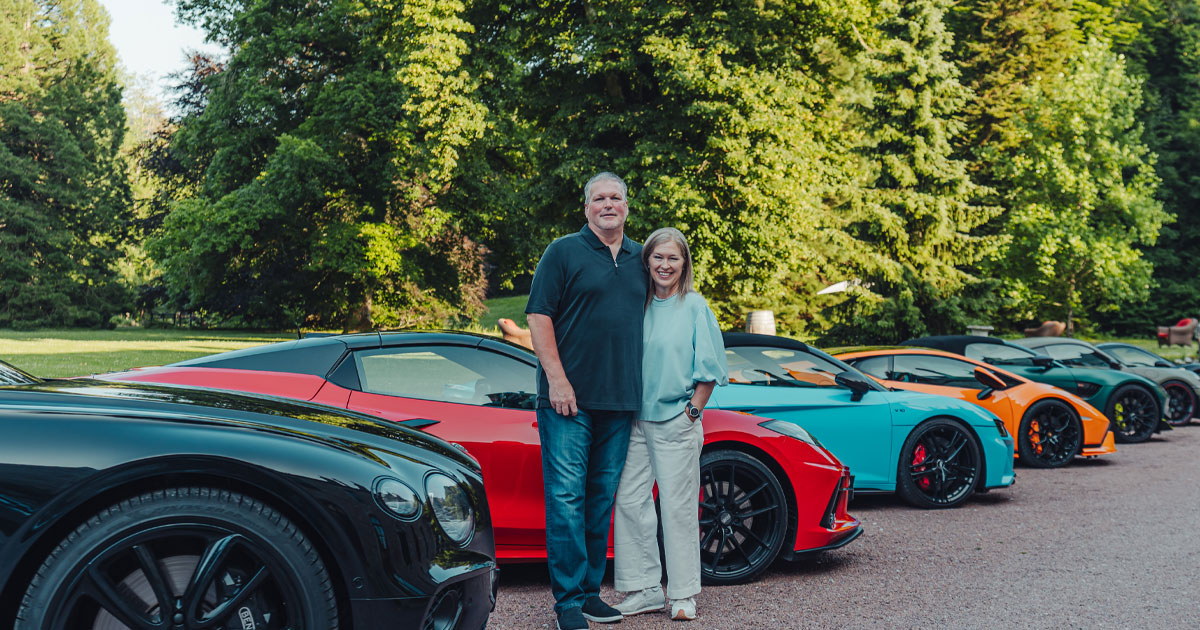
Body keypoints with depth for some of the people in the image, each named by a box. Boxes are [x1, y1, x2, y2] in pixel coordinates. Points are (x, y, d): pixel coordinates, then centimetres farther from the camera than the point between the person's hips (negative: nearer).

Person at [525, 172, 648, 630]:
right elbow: (539, 317, -5)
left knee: (602, 498, 10)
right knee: (566, 497, -6)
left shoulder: (640, 259, 15)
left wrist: (638, 388, 14)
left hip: (619, 402, 5)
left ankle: (590, 590, 19)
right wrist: (557, 379, -13)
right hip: (569, 398, -5)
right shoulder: (563, 252, 0)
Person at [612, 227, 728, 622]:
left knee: (678, 507, 0)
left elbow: (709, 366, -2)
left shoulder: (694, 306, -1)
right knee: (629, 501, 2)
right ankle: (645, 590, 13)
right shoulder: (639, 307, 9)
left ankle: (684, 595, 10)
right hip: (639, 421, 4)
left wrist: (692, 411, -6)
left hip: (676, 423, -4)